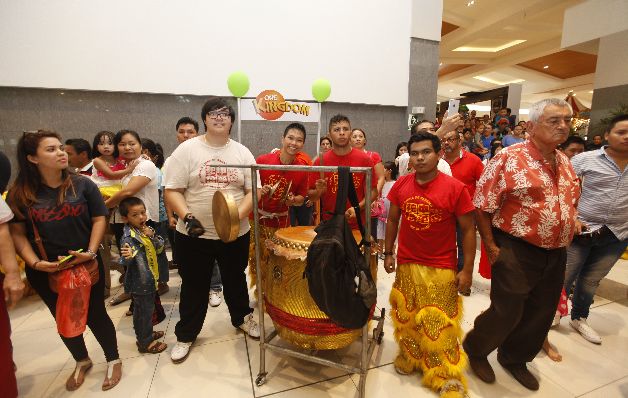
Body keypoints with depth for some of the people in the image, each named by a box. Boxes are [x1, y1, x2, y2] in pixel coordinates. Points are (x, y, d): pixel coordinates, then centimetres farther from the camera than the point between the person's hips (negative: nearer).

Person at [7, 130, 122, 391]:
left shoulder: (82, 185, -7)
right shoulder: (19, 194, -3)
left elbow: (99, 220, -5)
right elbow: (17, 233, 0)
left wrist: (90, 252, -15)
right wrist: (35, 263, -13)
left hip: (85, 265, -2)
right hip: (45, 271, 2)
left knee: (95, 315, 9)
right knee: (64, 318, 19)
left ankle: (113, 361, 31)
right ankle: (82, 362, 43)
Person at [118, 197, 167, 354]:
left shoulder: (147, 229, 1)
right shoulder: (128, 236, -22)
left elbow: (160, 248, 0)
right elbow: (127, 261, -33)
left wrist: (152, 236, -16)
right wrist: (128, 255, -56)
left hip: (149, 279, 8)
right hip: (139, 282, -8)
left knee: (141, 310, 25)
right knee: (145, 311, 5)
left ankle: (146, 334, 42)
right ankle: (145, 343, 22)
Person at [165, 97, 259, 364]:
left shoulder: (242, 152, 2)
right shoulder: (187, 149, -4)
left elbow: (253, 191, -2)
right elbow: (172, 191, -6)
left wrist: (237, 215, -19)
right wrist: (187, 217, -22)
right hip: (194, 235, -1)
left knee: (235, 280, 21)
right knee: (194, 287, 15)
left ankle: (242, 318, 45)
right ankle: (186, 335, 36)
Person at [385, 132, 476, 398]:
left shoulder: (455, 188, -13)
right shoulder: (401, 185, -3)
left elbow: (468, 230, -7)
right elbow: (392, 220, 7)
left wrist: (467, 270, -8)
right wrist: (388, 253, 8)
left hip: (442, 269, -3)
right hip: (406, 264, 4)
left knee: (439, 324, 8)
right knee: (406, 317, 17)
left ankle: (448, 376, 29)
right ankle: (409, 357, 41)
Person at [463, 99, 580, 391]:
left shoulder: (565, 163, 9)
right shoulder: (509, 158, -15)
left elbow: (569, 204, 23)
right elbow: (482, 206, -15)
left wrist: (572, 223, 8)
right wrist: (491, 247, -14)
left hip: (556, 254, 8)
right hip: (516, 252, -7)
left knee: (541, 314, 18)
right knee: (506, 313, 4)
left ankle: (515, 358, 42)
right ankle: (475, 350, 32)